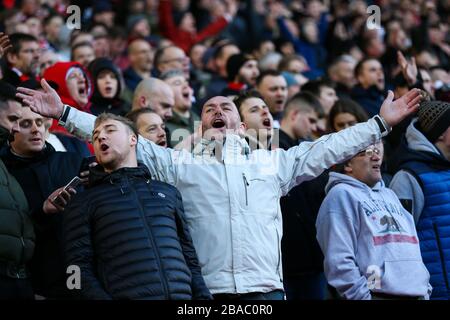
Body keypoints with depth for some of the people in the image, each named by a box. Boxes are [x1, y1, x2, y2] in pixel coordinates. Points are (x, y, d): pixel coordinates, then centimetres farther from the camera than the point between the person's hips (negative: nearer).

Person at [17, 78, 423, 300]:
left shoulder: (274, 162, 18)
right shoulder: (177, 163, 14)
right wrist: (64, 113, 6)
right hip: (205, 291, -1)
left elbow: (326, 148, 17)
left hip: (265, 288, 1)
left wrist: (380, 124, 13)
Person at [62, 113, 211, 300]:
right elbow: (79, 268, -1)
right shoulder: (83, 204, 9)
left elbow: (189, 257, 17)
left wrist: (204, 297, 4)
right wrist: (101, 297, -17)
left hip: (181, 296, 3)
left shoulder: (169, 192, 19)